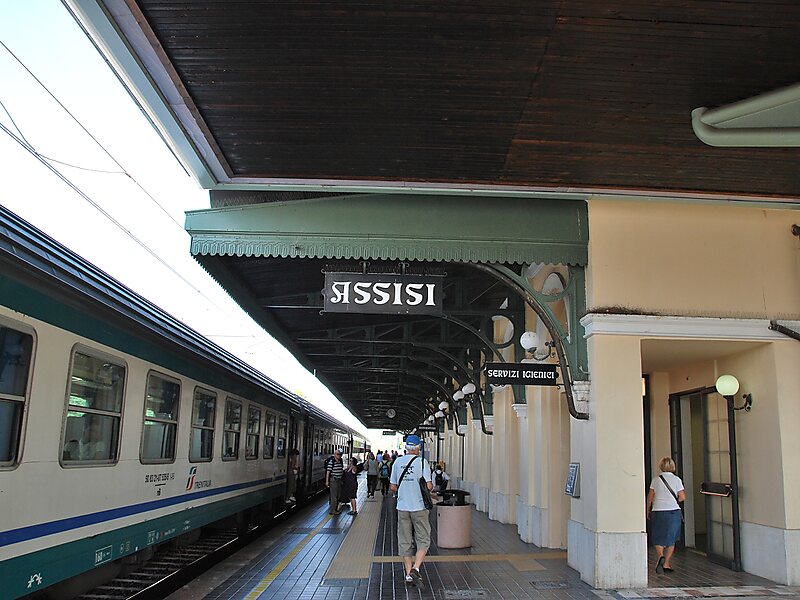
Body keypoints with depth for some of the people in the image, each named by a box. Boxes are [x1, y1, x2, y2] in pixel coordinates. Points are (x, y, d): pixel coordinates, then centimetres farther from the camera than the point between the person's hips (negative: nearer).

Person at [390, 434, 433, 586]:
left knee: (405, 542, 11)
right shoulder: (422, 462, -8)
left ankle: (409, 574, 11)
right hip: (419, 506, -3)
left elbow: (393, 487, 7)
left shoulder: (397, 462, 4)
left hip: (402, 507, 3)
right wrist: (430, 487, 9)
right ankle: (415, 568, -10)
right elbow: (428, 486, -13)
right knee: (423, 540, 7)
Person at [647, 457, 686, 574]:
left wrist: (648, 511, 14)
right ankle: (666, 563, 11)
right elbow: (682, 497, -4)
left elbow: (650, 497, 2)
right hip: (673, 511, 0)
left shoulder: (655, 480, -1)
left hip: (658, 511, 0)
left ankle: (660, 556, -20)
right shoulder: (677, 479, -2)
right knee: (671, 539, 13)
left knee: (658, 539, 6)